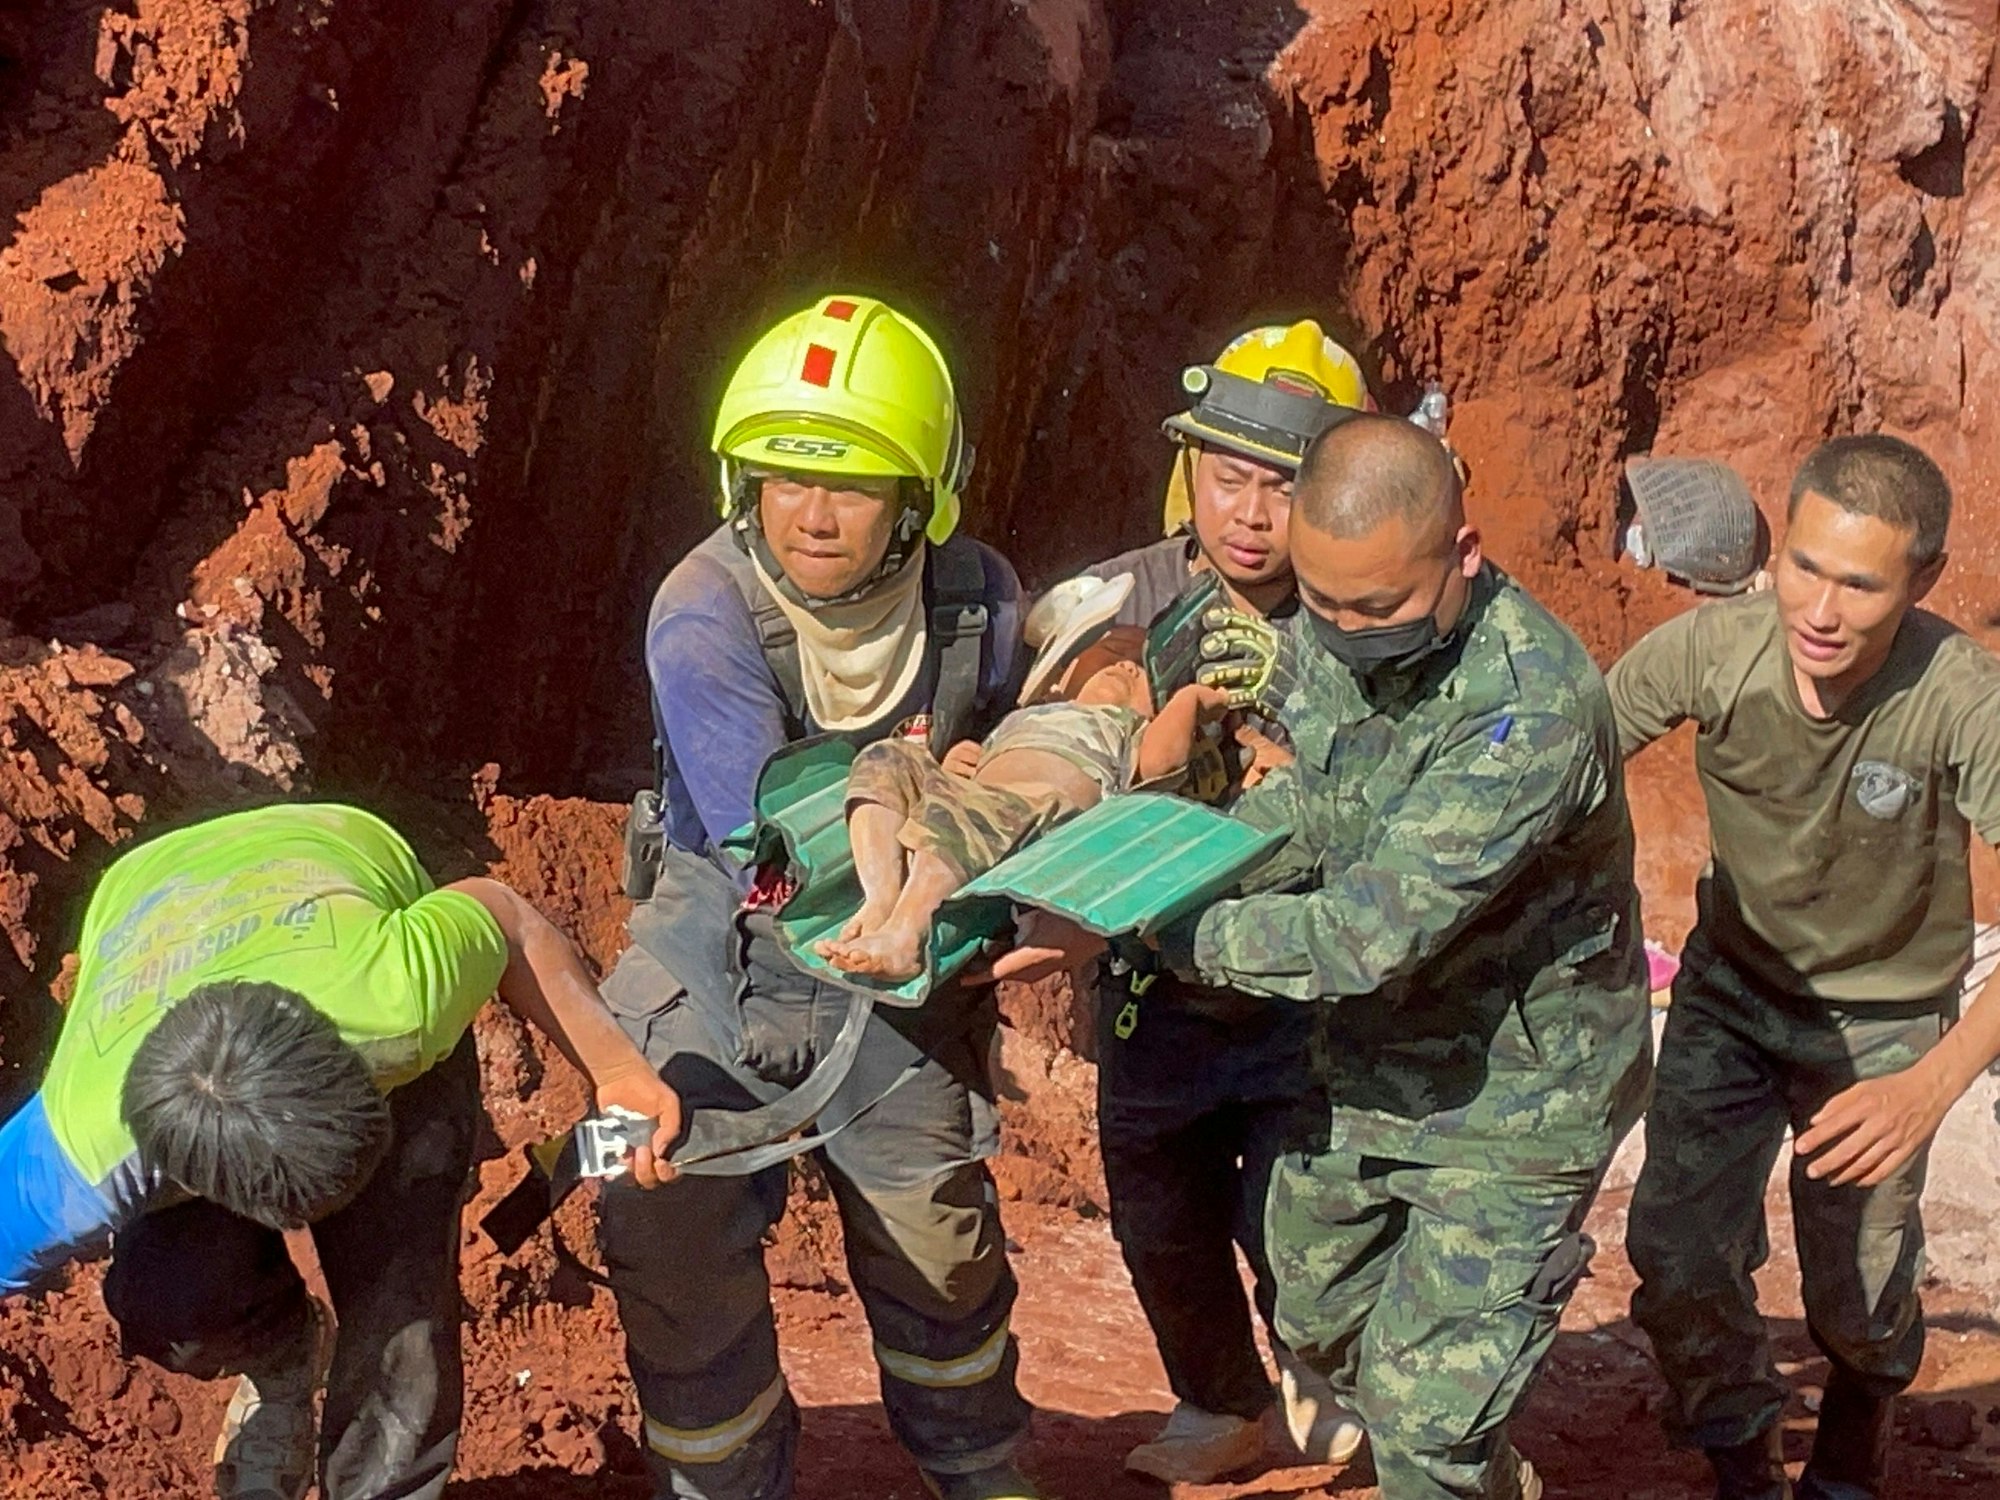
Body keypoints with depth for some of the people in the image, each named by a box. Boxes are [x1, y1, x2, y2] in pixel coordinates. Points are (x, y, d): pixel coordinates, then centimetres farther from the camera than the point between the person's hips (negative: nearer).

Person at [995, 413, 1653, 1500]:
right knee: (1320, 1325, 23)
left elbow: (1375, 932, -35)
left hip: (1509, 1093, -8)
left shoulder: (1533, 705, -32)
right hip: (1362, 1064, 8)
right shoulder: (1323, 633, -8)